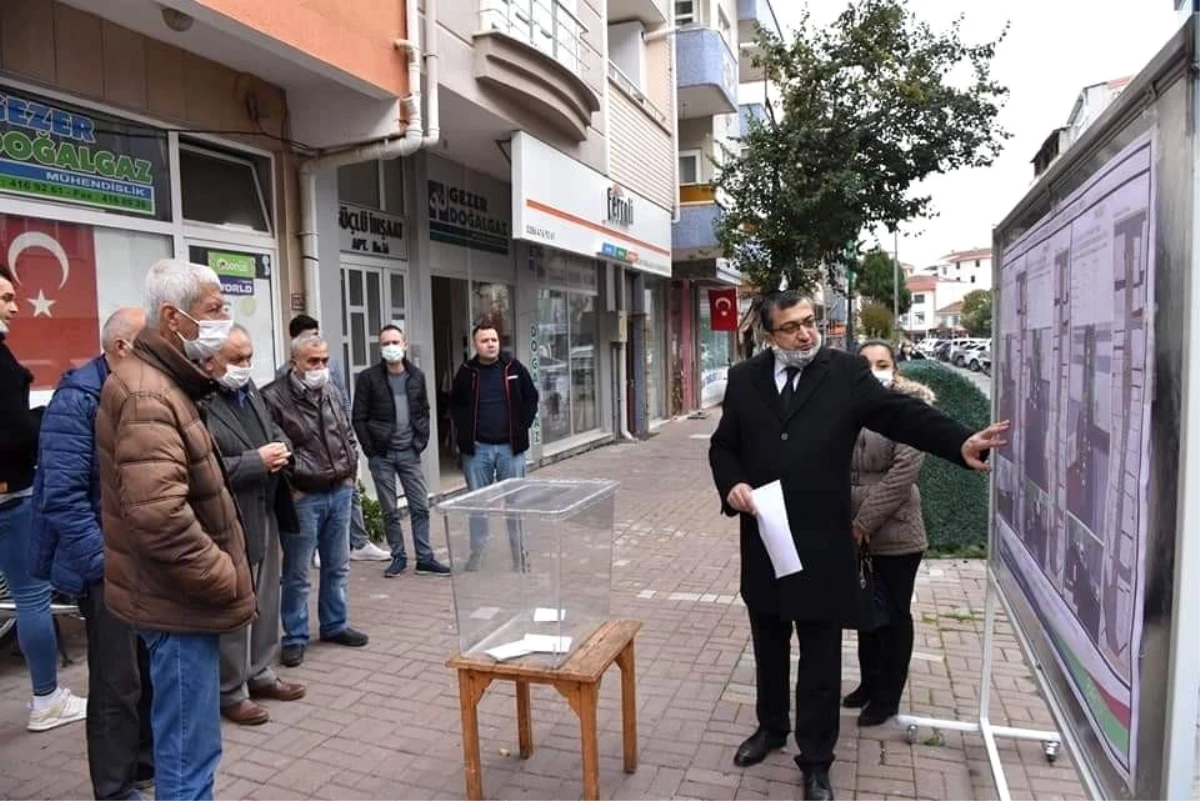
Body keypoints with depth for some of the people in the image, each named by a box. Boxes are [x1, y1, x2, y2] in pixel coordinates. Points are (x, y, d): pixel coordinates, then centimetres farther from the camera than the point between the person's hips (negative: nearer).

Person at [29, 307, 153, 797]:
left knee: (153, 671, 19)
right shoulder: (78, 399, -17)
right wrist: (108, 563, -20)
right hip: (111, 567, -7)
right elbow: (62, 496, -22)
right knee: (117, 683, 5)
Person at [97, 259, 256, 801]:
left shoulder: (162, 383, 13)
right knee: (189, 751, 2)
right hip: (181, 600, -10)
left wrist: (220, 571, 19)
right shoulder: (149, 396, -21)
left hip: (184, 593, 10)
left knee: (183, 744, 23)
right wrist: (224, 578, -19)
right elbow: (159, 517, -32)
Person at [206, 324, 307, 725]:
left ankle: (260, 673, 35)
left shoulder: (249, 388, 9)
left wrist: (282, 448, -2)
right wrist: (258, 462, -23)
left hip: (265, 516, 9)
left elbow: (273, 429, 20)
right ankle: (230, 692, 22)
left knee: (266, 601, 19)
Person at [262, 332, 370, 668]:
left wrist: (351, 470, 11)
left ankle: (335, 625, 32)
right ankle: (295, 638, 19)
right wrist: (289, 486, -14)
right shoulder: (274, 397, -13)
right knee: (297, 573, 5)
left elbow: (348, 433, 21)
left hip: (340, 493, 7)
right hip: (302, 498, -6)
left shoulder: (330, 392, 10)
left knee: (337, 567, 16)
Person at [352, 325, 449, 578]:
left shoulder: (416, 376, 5)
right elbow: (359, 418, -3)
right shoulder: (368, 378, -4)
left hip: (409, 453, 2)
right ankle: (398, 557, 19)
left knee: (421, 507, 3)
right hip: (382, 455, -2)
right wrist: (371, 451, -7)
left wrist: (421, 440, 3)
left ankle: (424, 558, 11)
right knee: (390, 511, 6)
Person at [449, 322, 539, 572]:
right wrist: (465, 432, 3)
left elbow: (531, 397, 8)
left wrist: (522, 426, 0)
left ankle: (519, 556, 18)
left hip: (510, 447, 0)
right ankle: (476, 555, 19)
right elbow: (455, 404, 13)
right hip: (477, 448, 1)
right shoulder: (466, 372, 2)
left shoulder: (514, 368, 0)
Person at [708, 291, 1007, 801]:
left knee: (821, 660, 9)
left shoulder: (846, 372, -3)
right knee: (768, 647, 20)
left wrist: (960, 443, -26)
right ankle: (771, 727, 43)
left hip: (821, 544, -3)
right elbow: (722, 445, 9)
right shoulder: (744, 379, 4)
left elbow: (901, 413, -12)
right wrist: (731, 485, -10)